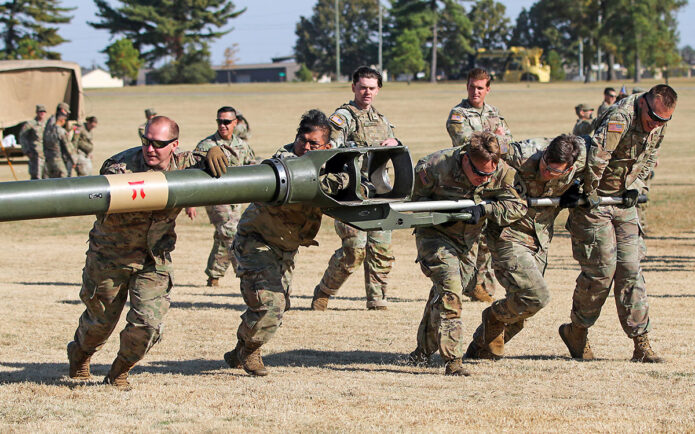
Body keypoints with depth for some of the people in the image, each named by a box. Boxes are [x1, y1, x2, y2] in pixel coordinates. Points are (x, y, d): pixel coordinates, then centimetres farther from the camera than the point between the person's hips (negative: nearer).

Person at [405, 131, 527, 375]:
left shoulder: (503, 174, -17)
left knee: (443, 295, 17)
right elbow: (412, 196, -11)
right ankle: (453, 360, -21)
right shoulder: (436, 167, -25)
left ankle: (424, 351, 37)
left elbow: (518, 207, -19)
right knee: (449, 291, -22)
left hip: (466, 244, 5)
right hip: (435, 236, -5)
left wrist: (484, 209, -33)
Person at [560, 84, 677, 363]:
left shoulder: (658, 126, 2)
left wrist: (635, 186, 5)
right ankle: (576, 331, 15)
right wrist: (588, 194, -27)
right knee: (602, 268, -6)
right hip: (594, 202, -7)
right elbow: (597, 155, -35)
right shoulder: (621, 117, -26)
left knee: (630, 269, 1)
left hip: (624, 204, 7)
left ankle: (641, 343, 1)